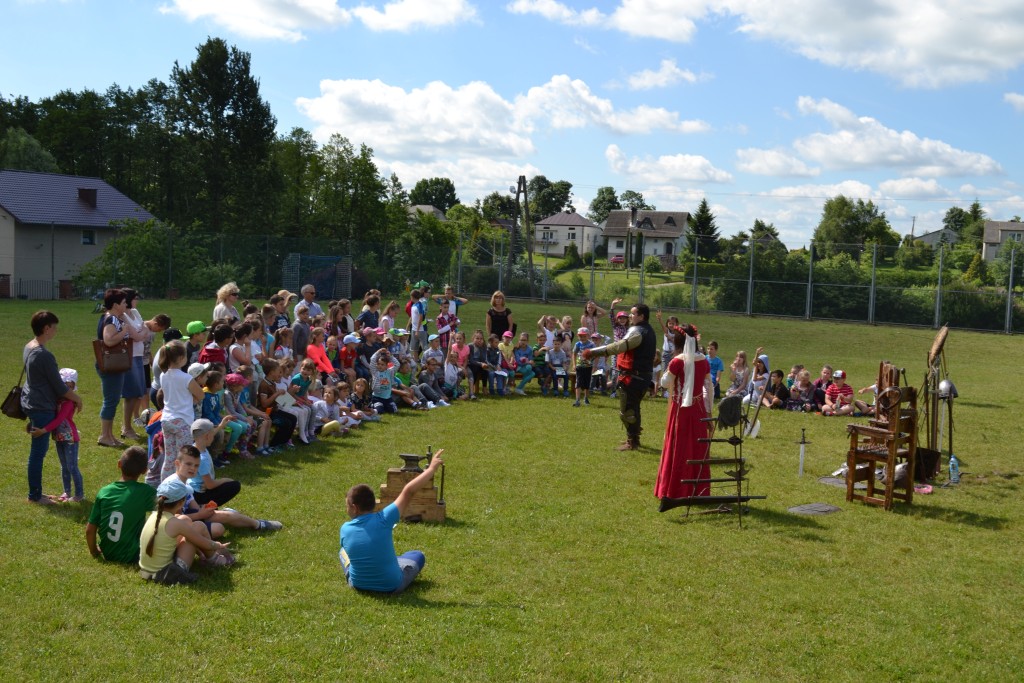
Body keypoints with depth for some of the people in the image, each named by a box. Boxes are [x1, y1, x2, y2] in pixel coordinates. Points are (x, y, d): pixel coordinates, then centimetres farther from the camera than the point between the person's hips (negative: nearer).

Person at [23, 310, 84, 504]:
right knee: (38, 452, 1)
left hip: (31, 403, 10)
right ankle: (34, 495, 11)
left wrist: (69, 393, 14)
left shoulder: (28, 348, 6)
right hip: (42, 408, -10)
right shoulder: (44, 355, -23)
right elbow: (59, 387, -17)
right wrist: (77, 399, -1)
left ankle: (36, 492, 25)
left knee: (38, 450, 17)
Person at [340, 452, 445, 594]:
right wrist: (432, 468, -15)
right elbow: (408, 491, -23)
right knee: (417, 555, 25)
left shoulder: (345, 529, -16)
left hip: (358, 584, 2)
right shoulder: (383, 520, -25)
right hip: (391, 586, -2)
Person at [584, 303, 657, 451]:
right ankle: (634, 438, 32)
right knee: (634, 408, 22)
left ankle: (632, 442, 2)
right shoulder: (649, 331, 14)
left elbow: (618, 347, -29)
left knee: (626, 410, -3)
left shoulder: (636, 331, -17)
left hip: (632, 377, -10)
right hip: (643, 376, 10)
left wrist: (593, 352, -31)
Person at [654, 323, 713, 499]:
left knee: (679, 447, 5)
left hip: (681, 408, -4)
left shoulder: (677, 361, -15)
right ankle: (699, 489, 19)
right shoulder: (703, 361, 1)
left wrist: (668, 371, 8)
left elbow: (665, 383, -8)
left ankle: (676, 490, 10)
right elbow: (709, 387, 7)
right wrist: (708, 409, 16)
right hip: (699, 408, 4)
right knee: (698, 448, 12)